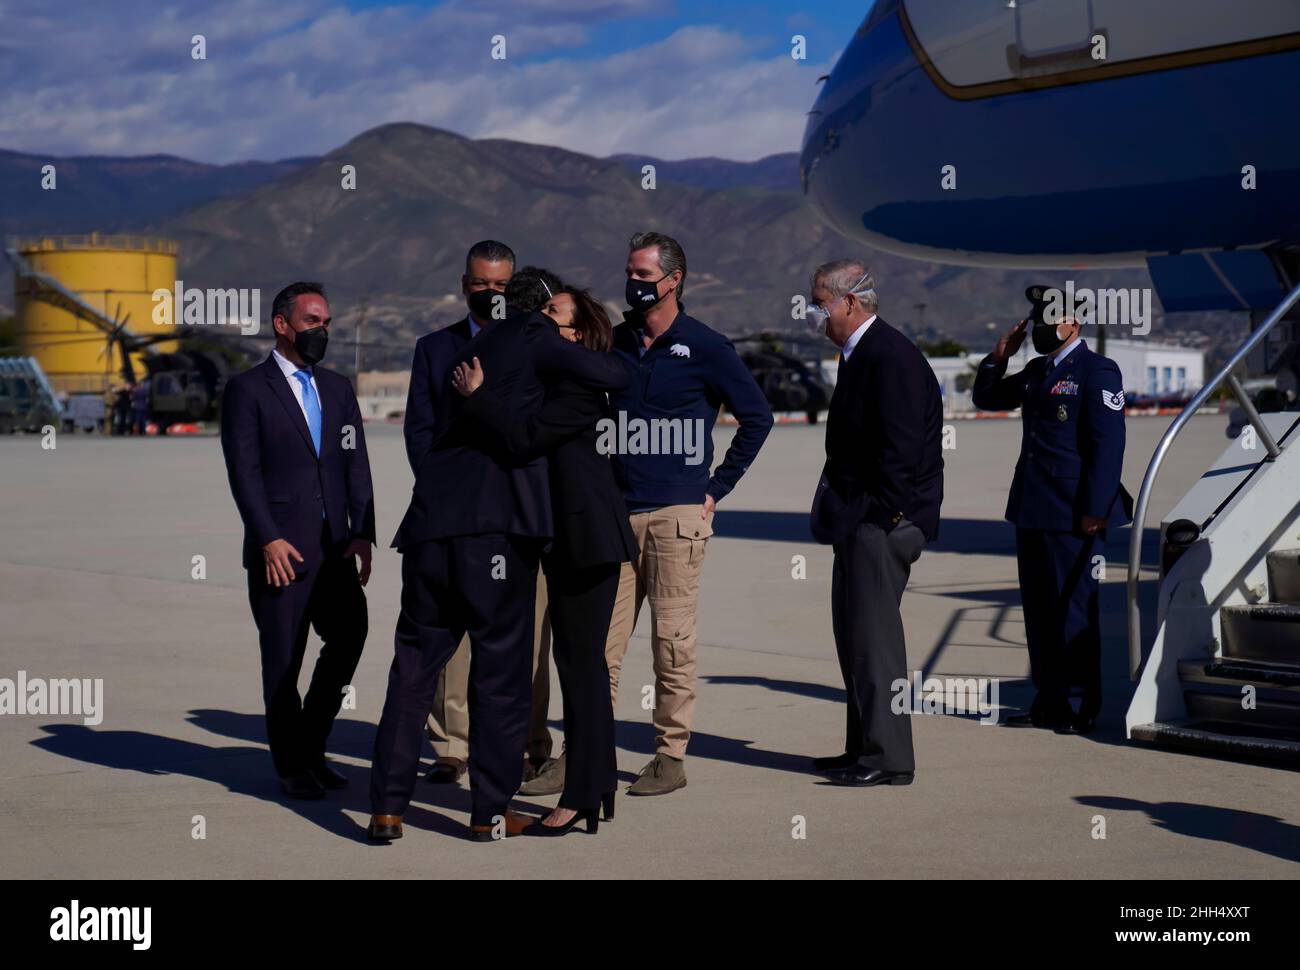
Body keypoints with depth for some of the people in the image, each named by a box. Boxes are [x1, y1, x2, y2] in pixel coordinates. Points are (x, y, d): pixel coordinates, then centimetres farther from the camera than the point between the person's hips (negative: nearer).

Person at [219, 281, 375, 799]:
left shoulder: (338, 388, 16)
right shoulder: (246, 390, -1)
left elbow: (356, 465, 11)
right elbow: (244, 471, -8)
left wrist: (363, 533, -1)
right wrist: (269, 539, -16)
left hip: (336, 547, 5)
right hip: (280, 548, -5)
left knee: (349, 637, 0)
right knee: (283, 660, 1)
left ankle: (311, 750, 18)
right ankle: (291, 766, 13)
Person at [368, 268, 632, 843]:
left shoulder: (472, 350, 24)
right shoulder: (535, 341, 3)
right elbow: (616, 377, -5)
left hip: (430, 523, 6)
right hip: (495, 525, -6)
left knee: (413, 664, 10)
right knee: (500, 667, 4)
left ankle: (387, 807, 7)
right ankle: (490, 812, 7)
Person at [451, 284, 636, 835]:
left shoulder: (579, 387, -15)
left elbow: (525, 440, -26)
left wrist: (476, 395, -18)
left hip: (587, 537, -10)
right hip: (569, 540, 10)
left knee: (581, 663, -7)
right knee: (582, 663, 14)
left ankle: (580, 800, -4)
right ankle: (599, 786, 22)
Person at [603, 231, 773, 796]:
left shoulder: (705, 348, 0)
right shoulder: (616, 342, 12)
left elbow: (757, 418, 4)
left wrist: (717, 488, 2)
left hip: (675, 515, -4)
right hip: (616, 513, 4)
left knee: (672, 643, -2)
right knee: (600, 641, 1)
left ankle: (671, 757, 6)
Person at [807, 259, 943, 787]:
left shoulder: (891, 356, -15)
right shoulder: (860, 353, 17)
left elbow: (901, 445, -21)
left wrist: (881, 515, -20)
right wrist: (844, 510, 15)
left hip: (881, 521, -11)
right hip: (857, 520, 11)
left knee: (874, 635, -8)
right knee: (855, 634, 14)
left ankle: (889, 757, -4)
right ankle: (864, 748, 22)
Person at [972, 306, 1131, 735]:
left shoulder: (1097, 371, -9)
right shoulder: (1036, 372, 15)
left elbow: (1108, 445, -15)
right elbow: (985, 397, 27)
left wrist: (1095, 511, -19)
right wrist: (998, 357, 10)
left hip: (1074, 516, -8)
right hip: (1031, 512, 8)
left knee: (1074, 610, -2)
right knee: (1038, 609, 11)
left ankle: (1086, 710, 6)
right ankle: (1049, 703, 20)